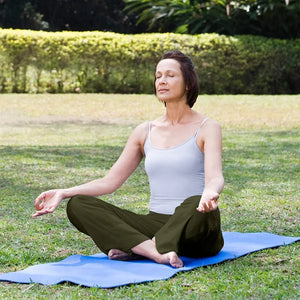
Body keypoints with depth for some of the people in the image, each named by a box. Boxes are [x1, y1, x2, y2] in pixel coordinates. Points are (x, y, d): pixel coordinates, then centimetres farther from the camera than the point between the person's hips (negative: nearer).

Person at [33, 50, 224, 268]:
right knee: (78, 204, -15)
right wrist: (63, 193, -1)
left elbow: (215, 178, -16)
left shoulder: (207, 128, 0)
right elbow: (111, 181, 12)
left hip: (195, 233, -5)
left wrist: (210, 193, -41)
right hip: (156, 224, 5)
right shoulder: (145, 132, 14)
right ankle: (155, 251, -34)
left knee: (195, 205, -40)